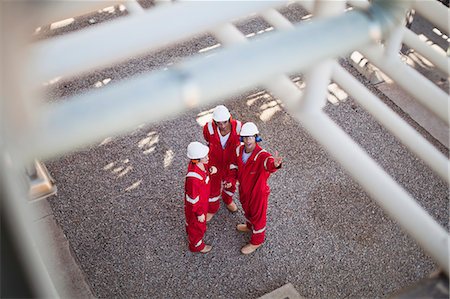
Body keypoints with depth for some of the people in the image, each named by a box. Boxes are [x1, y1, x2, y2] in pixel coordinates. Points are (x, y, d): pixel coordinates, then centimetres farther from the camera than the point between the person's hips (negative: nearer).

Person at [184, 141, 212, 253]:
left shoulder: (201, 164, -21)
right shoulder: (193, 178, -44)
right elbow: (193, 199, -30)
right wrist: (199, 213, -18)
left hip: (202, 201, 7)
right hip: (195, 205, -7)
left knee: (192, 222, 35)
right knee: (197, 225, 22)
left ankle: (191, 235, 64)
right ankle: (196, 245, 50)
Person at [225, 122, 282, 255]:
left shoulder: (262, 155, -37)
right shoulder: (239, 150, -17)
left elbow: (269, 163, -59)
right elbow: (234, 165, -1)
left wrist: (274, 164, -84)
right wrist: (230, 179, -18)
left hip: (258, 192, -6)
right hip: (244, 189, 6)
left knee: (258, 215, 19)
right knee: (247, 209, 33)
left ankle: (257, 240, 44)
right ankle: (250, 226, 64)